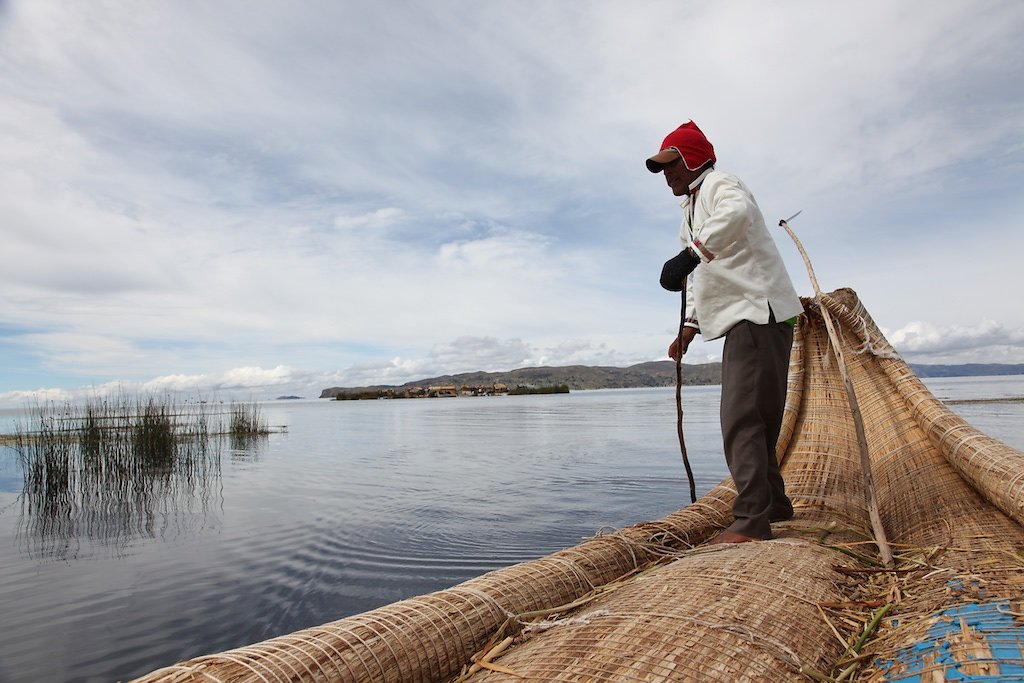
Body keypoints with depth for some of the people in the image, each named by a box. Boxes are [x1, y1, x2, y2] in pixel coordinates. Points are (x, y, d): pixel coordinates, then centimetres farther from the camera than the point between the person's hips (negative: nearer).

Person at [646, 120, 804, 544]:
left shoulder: (719, 184, -5)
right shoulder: (692, 209, 24)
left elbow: (737, 214, -33)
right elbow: (701, 278, 26)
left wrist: (690, 254, -41)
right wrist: (690, 326, 16)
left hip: (758, 313, -11)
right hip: (740, 320, 11)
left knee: (741, 419, -16)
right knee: (753, 419, 16)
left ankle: (751, 521, -15)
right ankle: (773, 503, 29)